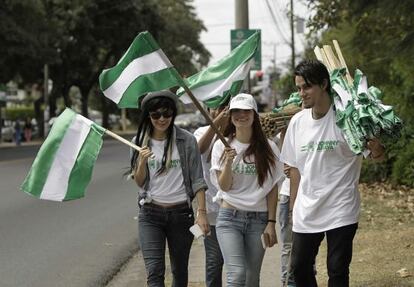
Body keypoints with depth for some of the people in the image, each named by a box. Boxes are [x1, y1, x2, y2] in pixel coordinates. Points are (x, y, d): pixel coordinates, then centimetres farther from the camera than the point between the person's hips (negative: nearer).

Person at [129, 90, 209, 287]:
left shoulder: (186, 140, -3)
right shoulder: (140, 142, 3)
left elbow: (197, 180, -2)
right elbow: (139, 182, 6)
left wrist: (202, 212, -9)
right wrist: (142, 162, -13)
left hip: (181, 213, 0)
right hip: (150, 214, 0)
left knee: (179, 271, 12)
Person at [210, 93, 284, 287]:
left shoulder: (268, 148, 2)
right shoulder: (222, 146, 1)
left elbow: (272, 189, 4)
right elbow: (224, 186, -3)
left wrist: (271, 223, -2)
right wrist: (228, 162, -20)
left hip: (258, 220, 2)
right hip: (230, 217, -1)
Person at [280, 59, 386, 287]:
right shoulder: (297, 122, 4)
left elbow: (378, 156, -8)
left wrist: (376, 149, -32)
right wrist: (294, 208, 12)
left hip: (340, 211, -5)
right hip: (306, 213, 5)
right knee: (299, 267, 11)